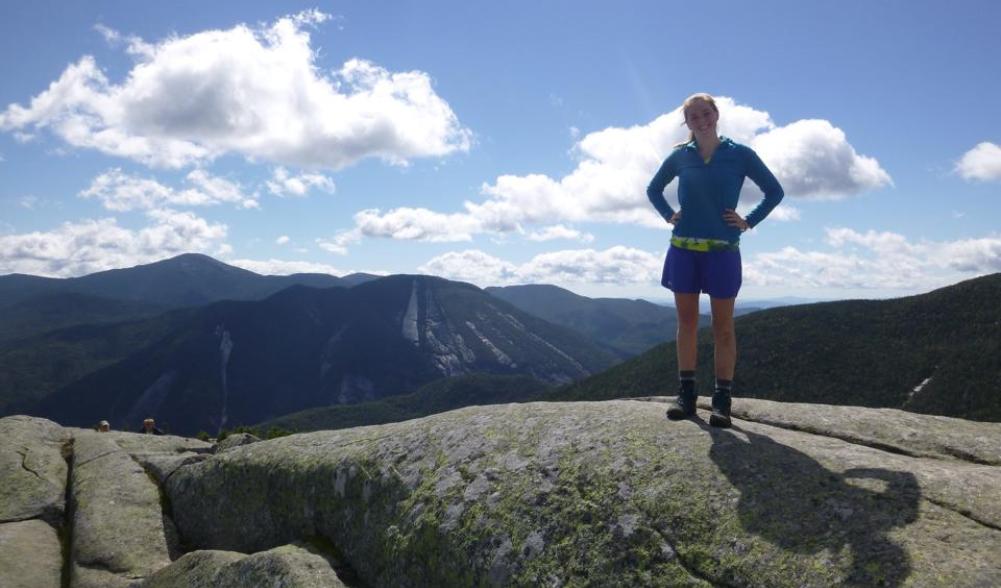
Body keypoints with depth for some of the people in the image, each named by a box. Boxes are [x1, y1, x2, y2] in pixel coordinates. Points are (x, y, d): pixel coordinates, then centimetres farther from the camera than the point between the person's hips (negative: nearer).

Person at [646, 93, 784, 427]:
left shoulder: (739, 155, 1)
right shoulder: (679, 156, 7)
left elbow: (774, 191, 9)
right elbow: (653, 190, 22)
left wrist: (749, 221, -1)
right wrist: (668, 215, 8)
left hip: (723, 251, -2)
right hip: (683, 249, 2)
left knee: (723, 327, 0)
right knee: (686, 322, 5)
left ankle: (722, 399, 4)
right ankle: (686, 393, 11)